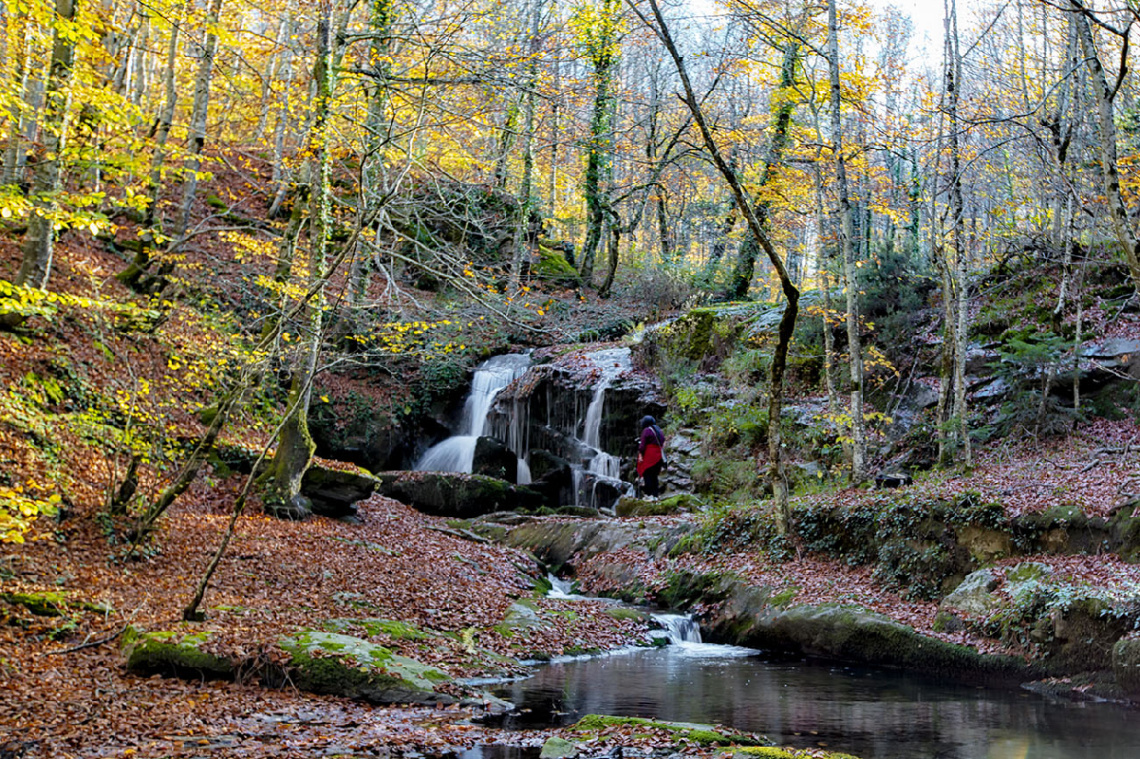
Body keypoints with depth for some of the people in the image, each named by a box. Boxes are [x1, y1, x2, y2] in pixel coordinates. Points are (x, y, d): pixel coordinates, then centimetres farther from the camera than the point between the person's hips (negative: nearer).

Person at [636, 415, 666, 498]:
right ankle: (655, 494, 6)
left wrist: (640, 454, -11)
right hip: (659, 456, 7)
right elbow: (663, 444, 18)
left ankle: (649, 493, -13)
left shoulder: (646, 430, -3)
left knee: (647, 474, -6)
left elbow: (642, 444, -10)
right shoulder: (659, 431, 18)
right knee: (654, 475, 11)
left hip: (649, 456, -7)